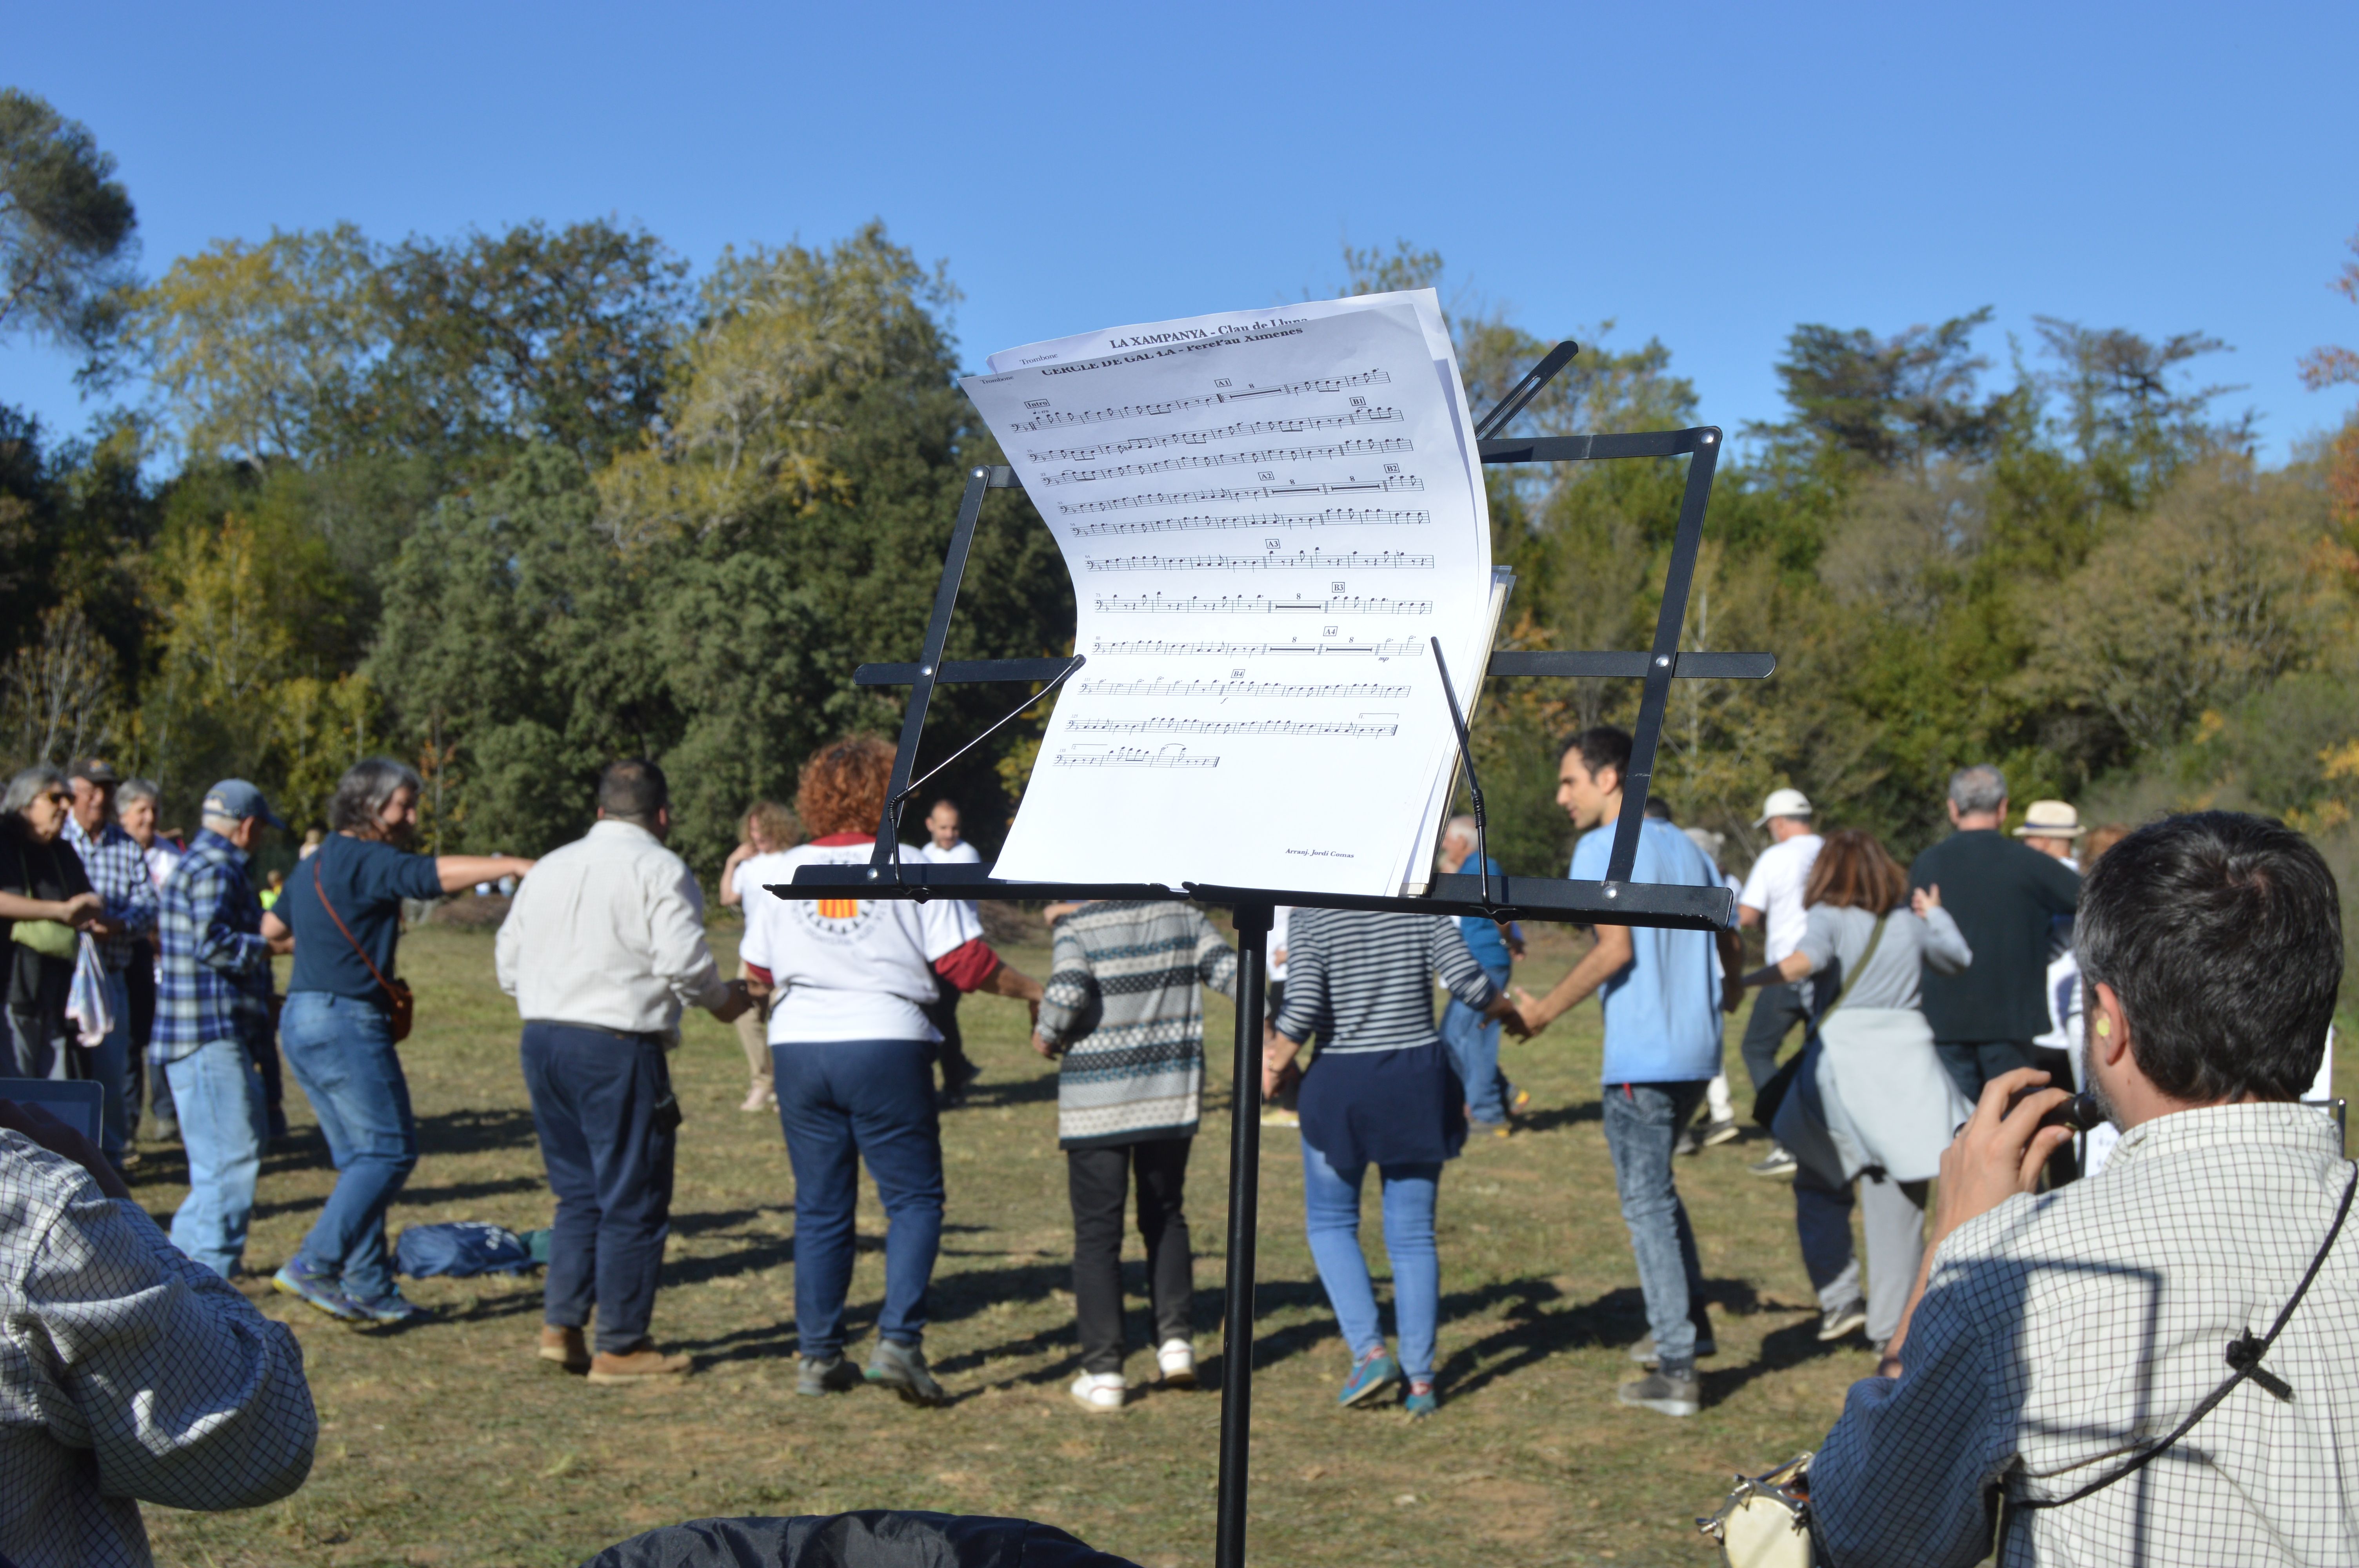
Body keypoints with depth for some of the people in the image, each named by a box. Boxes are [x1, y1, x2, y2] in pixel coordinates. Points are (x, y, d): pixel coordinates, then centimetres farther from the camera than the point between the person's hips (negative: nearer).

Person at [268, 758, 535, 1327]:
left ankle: (368, 1287, 12)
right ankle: (314, 1265, -12)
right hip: (345, 1021, -10)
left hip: (303, 1022, 10)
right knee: (390, 1151, -6)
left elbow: (271, 926, 28)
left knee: (363, 1158, 12)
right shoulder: (366, 861, -12)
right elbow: (436, 874, -26)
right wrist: (514, 865, -32)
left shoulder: (317, 864, 18)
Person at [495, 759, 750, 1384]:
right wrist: (721, 999, 4)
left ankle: (561, 1325, 12)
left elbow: (508, 963, 16)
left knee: (578, 1192, 18)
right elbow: (683, 962, -15)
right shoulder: (659, 869, -6)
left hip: (541, 1042, 7)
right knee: (634, 1203, 3)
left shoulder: (548, 869, 15)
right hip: (616, 1049, -7)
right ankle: (620, 1349, 9)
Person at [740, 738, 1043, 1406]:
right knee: (914, 1198, 6)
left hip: (799, 1045, 3)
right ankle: (899, 1340, -7)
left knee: (819, 1208, 11)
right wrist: (1031, 991, 10)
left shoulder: (781, 872, 6)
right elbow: (964, 962, -5)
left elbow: (760, 969, 14)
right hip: (886, 1044, -3)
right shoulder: (913, 867, -3)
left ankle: (819, 1357, 15)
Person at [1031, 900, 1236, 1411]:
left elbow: (1066, 992, -22)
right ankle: (1176, 1339, 9)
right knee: (1165, 1219, 20)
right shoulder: (1183, 915, 3)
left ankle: (1103, 1373, 2)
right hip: (1172, 1098, 3)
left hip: (1098, 1102, -3)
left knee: (1097, 1234, 3)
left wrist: (1046, 1037, -3)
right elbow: (1230, 971, -2)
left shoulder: (1079, 925, -8)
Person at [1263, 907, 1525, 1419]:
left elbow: (1304, 1004, -16)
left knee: (1330, 1221, 17)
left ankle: (1369, 1350, 3)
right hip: (1419, 1081, 2)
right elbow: (1468, 980, -7)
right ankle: (1419, 1378, 11)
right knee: (1413, 1233, 10)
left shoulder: (1309, 915, -7)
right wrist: (1510, 1010, 13)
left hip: (1340, 1084, -2)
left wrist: (1273, 1063, -1)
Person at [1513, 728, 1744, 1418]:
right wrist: (1729, 988, 36)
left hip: (1641, 1057, -8)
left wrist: (1546, 1009, -10)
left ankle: (1676, 1373, -1)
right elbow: (1727, 939, 17)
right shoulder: (1684, 846, 15)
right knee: (1656, 1188, 24)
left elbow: (1616, 949, -18)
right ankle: (1690, 1323, 27)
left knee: (1646, 1205, -2)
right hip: (1696, 1050, 8)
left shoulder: (1601, 849, -8)